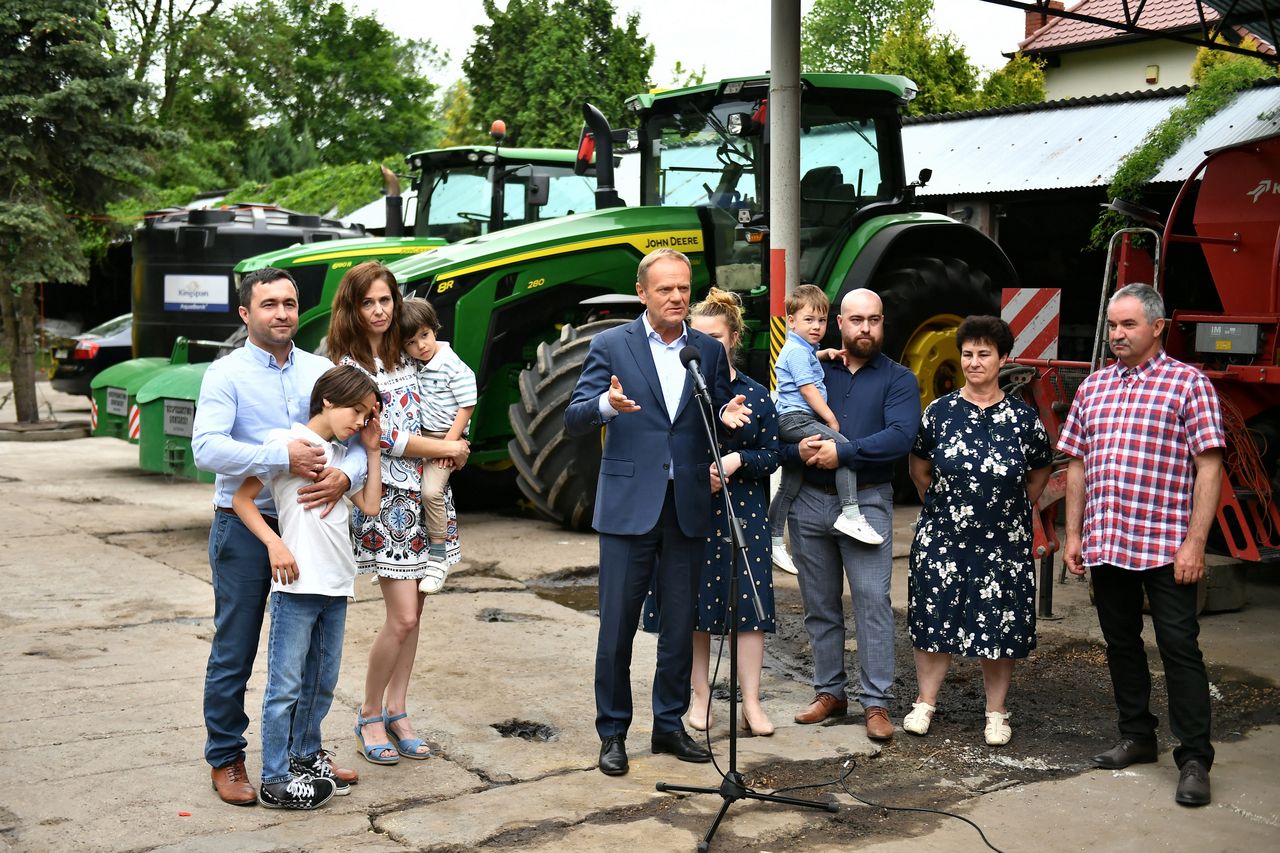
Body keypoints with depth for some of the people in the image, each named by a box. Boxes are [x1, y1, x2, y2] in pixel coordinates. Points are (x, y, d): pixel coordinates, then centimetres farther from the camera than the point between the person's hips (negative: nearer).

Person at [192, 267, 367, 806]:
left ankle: (304, 750, 29)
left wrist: (344, 475, -20)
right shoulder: (226, 375, -7)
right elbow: (207, 448, -21)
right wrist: (282, 458, -30)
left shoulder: (321, 371, 6)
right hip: (244, 526, -4)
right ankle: (225, 760, 20)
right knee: (234, 653, 5)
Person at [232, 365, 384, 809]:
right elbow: (241, 497, -7)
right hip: (298, 582, -7)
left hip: (336, 586, 8)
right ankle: (274, 781, 3)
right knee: (286, 684, -3)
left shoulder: (343, 455, 17)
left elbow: (370, 505, 10)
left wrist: (372, 450, 11)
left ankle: (304, 759, 31)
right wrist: (274, 543, -18)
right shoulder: (286, 441, -5)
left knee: (322, 683, 16)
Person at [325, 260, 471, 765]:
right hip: (385, 496, -6)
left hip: (424, 491, 6)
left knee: (412, 613, 8)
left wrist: (451, 444, 2)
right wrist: (447, 450, -7)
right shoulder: (347, 366, -8)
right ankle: (369, 717, 9)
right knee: (402, 617, -9)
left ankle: (396, 712, 18)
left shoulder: (401, 355, 11)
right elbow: (380, 436, -14)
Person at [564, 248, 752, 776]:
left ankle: (670, 725, 24)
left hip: (687, 509, 3)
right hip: (628, 505, -3)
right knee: (617, 627, 2)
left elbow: (717, 425, 14)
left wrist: (727, 415, -10)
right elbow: (573, 420, -6)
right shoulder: (611, 346, 0)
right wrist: (606, 405, -27)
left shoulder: (710, 351, 10)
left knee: (680, 626, 10)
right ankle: (612, 733, 15)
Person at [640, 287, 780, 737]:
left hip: (743, 512, 0)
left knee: (748, 602, -1)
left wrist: (738, 460, -13)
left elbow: (772, 454, 5)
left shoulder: (756, 394, 4)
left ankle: (751, 703, 8)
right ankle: (700, 696, 20)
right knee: (694, 602, 6)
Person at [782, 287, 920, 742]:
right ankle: (829, 691, 22)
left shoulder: (897, 379, 3)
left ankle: (875, 702, 0)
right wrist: (798, 450, -15)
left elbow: (900, 436, -13)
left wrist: (843, 452, -18)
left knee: (872, 600, -7)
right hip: (810, 500, 3)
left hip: (866, 502, -3)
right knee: (819, 604, 10)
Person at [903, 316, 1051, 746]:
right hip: (943, 538, 1)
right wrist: (944, 505, 11)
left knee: (999, 627, 5)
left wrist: (1010, 510, 9)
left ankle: (996, 712, 19)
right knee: (935, 619, 5)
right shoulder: (940, 412, 0)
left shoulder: (1023, 417, -1)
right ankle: (925, 702, 20)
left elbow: (1039, 472, 12)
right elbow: (919, 468, 12)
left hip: (1003, 544, 0)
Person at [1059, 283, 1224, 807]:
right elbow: (1077, 465, 16)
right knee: (1121, 644, 14)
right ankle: (1136, 738, 27)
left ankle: (1194, 759, 4)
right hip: (1105, 545, 6)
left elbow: (1209, 468, -7)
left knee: (1179, 648, -3)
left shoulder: (1189, 384, -3)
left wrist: (1195, 542, -13)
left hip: (1166, 547, -6)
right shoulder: (1092, 388, 12)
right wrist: (1073, 534, 11)